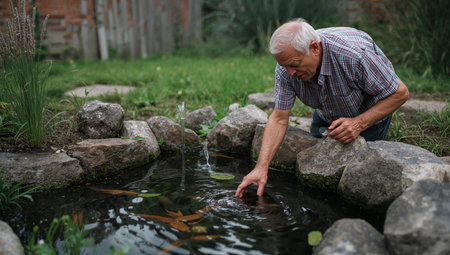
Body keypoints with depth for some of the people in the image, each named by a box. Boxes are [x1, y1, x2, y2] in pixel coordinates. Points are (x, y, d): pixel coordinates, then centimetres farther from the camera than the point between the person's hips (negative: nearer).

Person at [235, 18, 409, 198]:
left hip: (370, 113, -4)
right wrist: (261, 167, -30)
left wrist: (359, 123, -38)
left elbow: (400, 93, -27)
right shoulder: (286, 67, -27)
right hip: (326, 114, 4)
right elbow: (279, 118, -23)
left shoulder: (355, 55, -41)